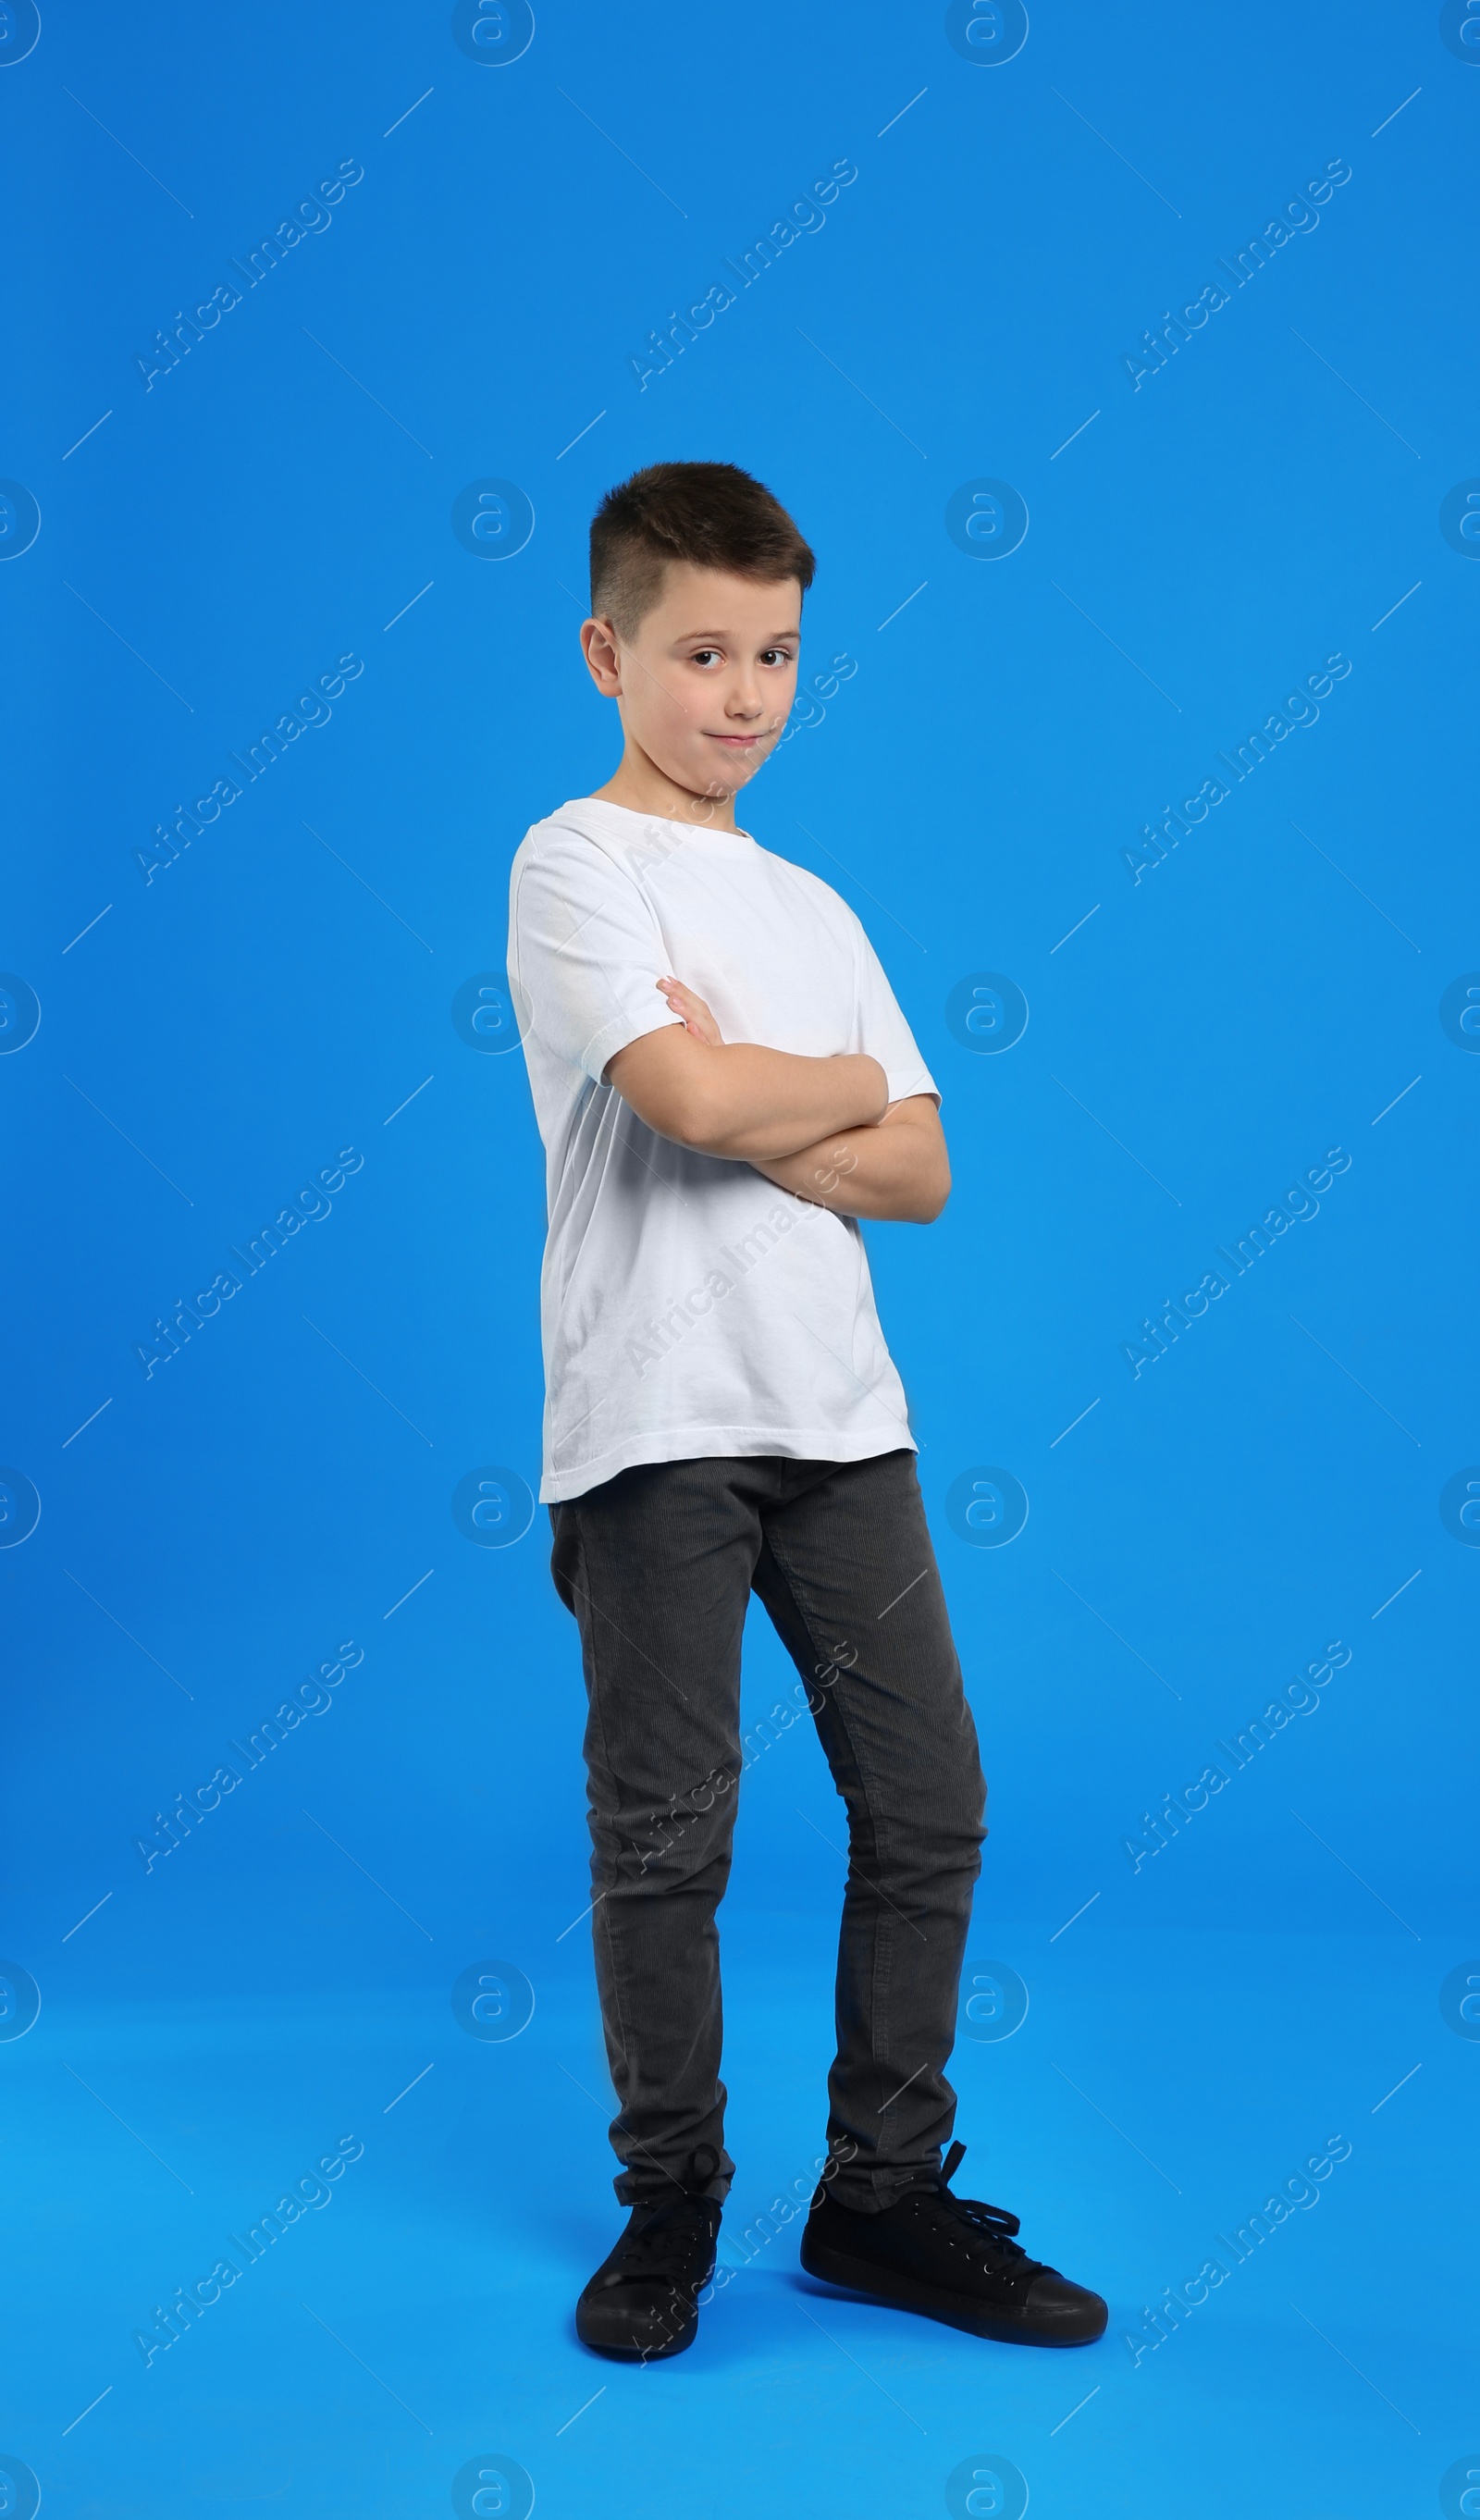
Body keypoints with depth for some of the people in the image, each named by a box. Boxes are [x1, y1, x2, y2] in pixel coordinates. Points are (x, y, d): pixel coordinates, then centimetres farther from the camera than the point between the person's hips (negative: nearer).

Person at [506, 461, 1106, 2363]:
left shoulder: (811, 907, 17)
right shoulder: (574, 865, -2)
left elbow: (919, 1176, 9)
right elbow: (692, 1099, -18)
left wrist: (756, 1113, -8)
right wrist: (852, 1085, 1)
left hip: (839, 1410, 6)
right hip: (656, 1421, -6)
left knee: (928, 1800, 6)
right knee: (664, 1830, 2)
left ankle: (885, 2193, 21)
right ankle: (670, 2200, 21)